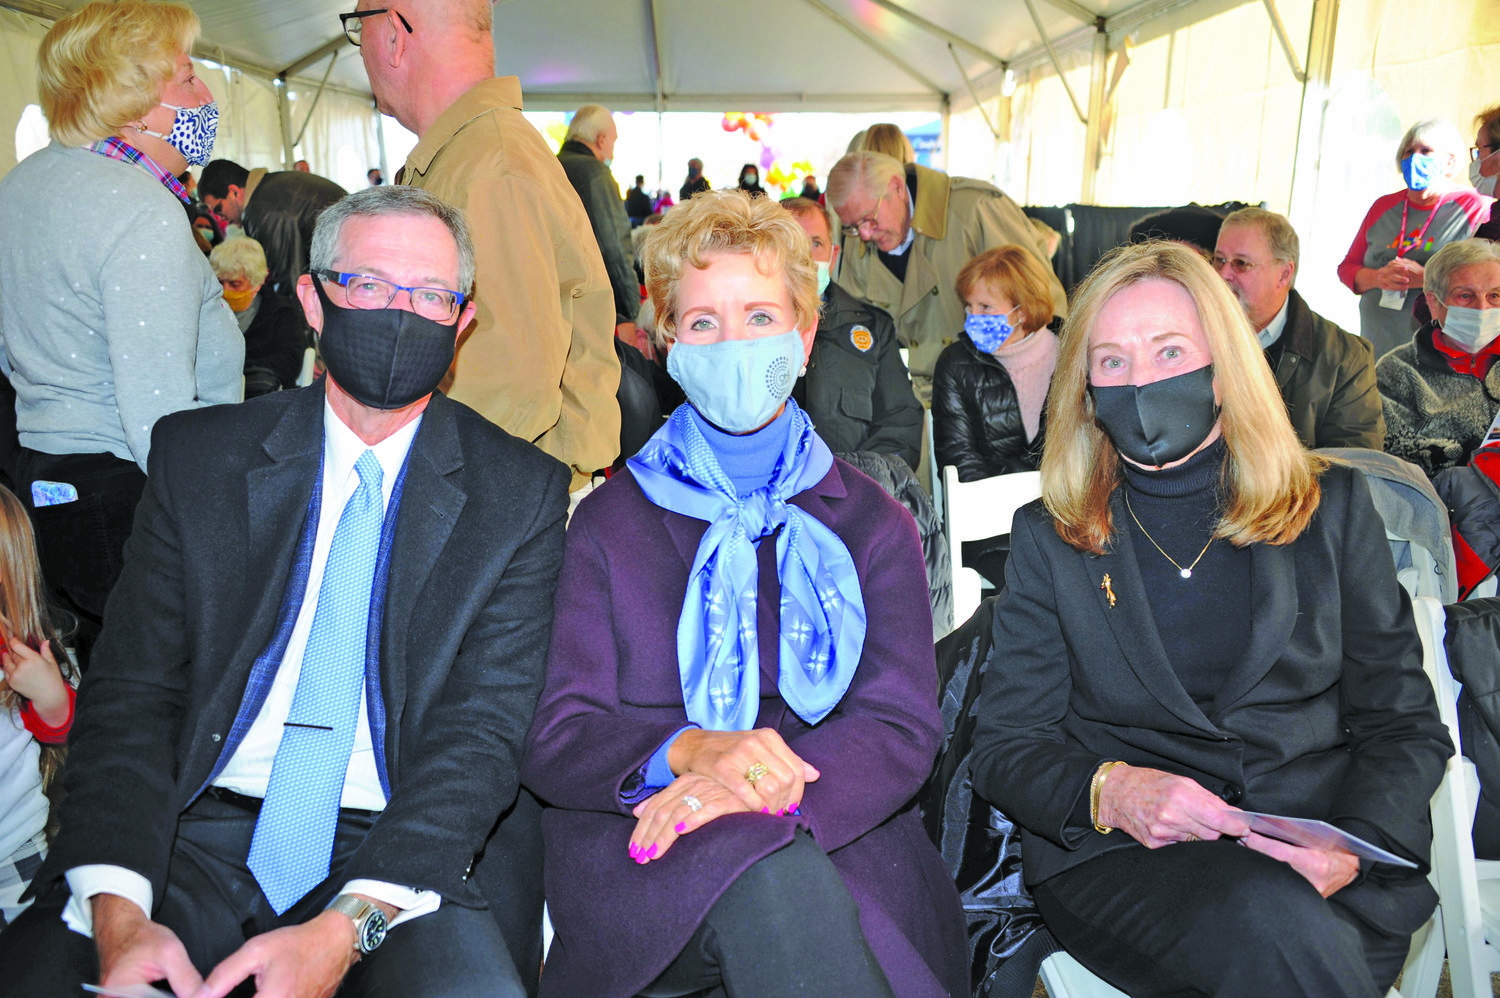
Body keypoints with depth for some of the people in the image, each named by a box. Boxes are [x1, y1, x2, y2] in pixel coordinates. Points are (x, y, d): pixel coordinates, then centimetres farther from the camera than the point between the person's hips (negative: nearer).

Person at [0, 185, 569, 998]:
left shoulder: (521, 494, -1)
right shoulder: (196, 456, 5)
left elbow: (484, 728, -7)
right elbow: (131, 691, 1)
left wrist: (344, 929, -20)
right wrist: (119, 911, -15)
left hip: (394, 848, -1)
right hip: (199, 831, 2)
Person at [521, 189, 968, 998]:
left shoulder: (873, 524, 13)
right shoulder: (610, 521, 11)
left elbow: (902, 729, 0)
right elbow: (553, 742, 2)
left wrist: (771, 786, -21)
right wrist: (688, 751, -21)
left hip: (839, 835, 2)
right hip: (639, 846, -1)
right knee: (769, 879, -34)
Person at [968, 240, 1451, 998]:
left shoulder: (1331, 506, 10)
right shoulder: (1048, 538, 7)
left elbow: (1404, 722, 8)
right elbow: (1006, 744, 3)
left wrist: (1352, 845, -12)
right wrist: (1107, 791, -18)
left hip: (1322, 865, 1)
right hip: (1116, 859, -1)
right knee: (1273, 922, -32)